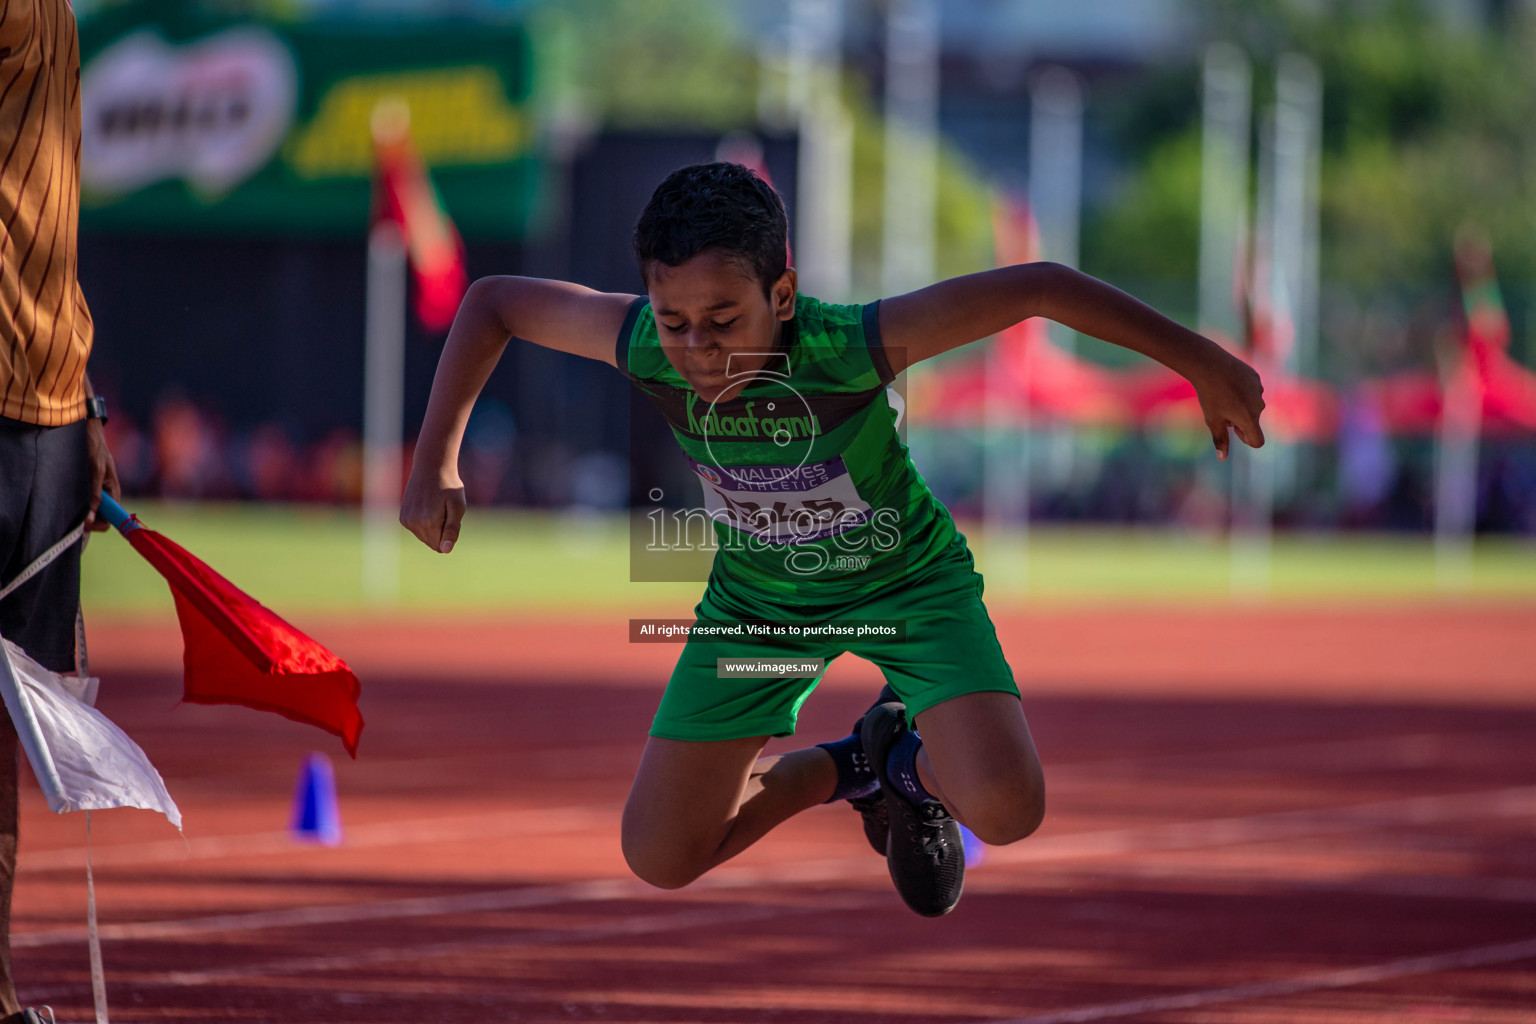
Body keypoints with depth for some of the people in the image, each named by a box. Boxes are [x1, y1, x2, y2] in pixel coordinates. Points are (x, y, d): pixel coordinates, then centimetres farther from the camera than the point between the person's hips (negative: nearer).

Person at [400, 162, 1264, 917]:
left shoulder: (851, 346, -39)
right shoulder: (646, 347, -29)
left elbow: (1038, 287, -35)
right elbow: (493, 302, -12)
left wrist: (1205, 364, -32)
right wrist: (436, 464, -17)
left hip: (907, 582, -3)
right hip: (756, 597, 3)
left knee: (1005, 811, -25)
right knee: (660, 862, 2)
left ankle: (912, 760, 13)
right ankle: (851, 769, 28)